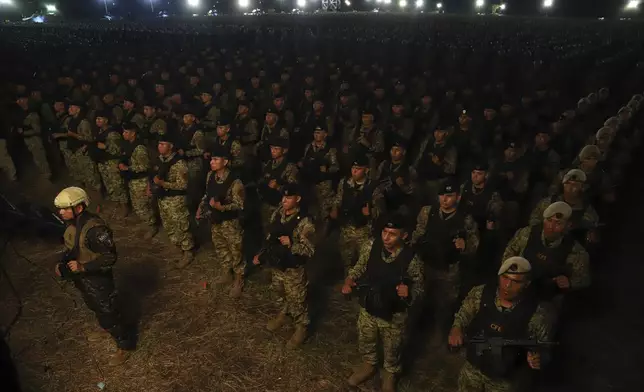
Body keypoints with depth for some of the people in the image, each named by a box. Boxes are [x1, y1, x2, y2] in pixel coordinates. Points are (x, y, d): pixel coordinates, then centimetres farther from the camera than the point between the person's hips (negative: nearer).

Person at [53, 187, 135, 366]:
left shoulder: (95, 228, -33)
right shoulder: (72, 223, -5)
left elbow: (109, 258, -29)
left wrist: (83, 267, -31)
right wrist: (62, 263, -3)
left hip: (98, 280, -9)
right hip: (81, 278, 9)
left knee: (108, 312, 6)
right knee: (96, 308, 30)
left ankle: (125, 345, 26)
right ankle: (106, 328, 57)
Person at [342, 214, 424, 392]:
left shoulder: (411, 259, -26)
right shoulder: (370, 246, -17)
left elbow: (418, 288, -12)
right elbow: (360, 267, 1)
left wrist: (409, 293, -33)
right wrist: (350, 279, -17)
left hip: (394, 315, -3)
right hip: (367, 308, 3)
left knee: (391, 350, 24)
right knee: (365, 341, 28)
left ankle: (389, 374, 56)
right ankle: (369, 365, 60)